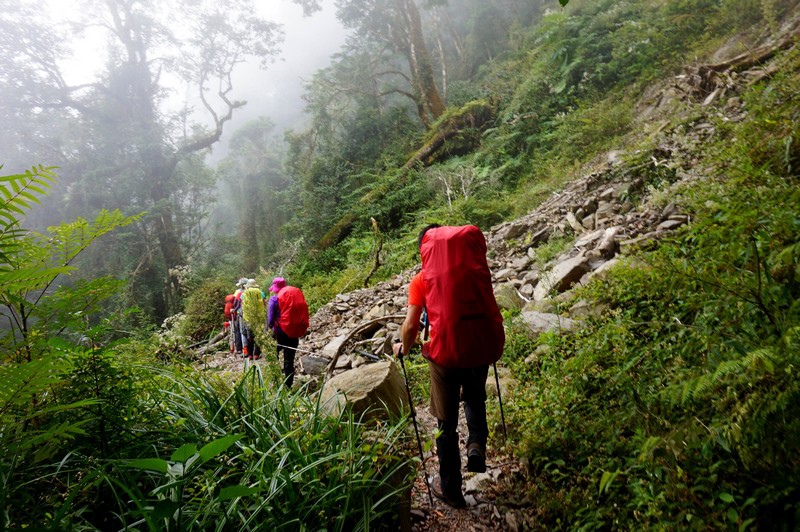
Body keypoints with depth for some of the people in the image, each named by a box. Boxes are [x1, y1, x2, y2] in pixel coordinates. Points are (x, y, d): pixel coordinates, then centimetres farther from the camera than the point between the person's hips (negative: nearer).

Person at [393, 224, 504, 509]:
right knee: (475, 396, 33)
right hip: (485, 344, 3)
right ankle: (477, 443, 10)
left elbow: (411, 326, -1)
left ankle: (450, 489, 27)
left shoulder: (421, 279, 4)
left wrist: (403, 349, 19)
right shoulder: (477, 266, 11)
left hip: (446, 349, -2)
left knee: (447, 421, 15)